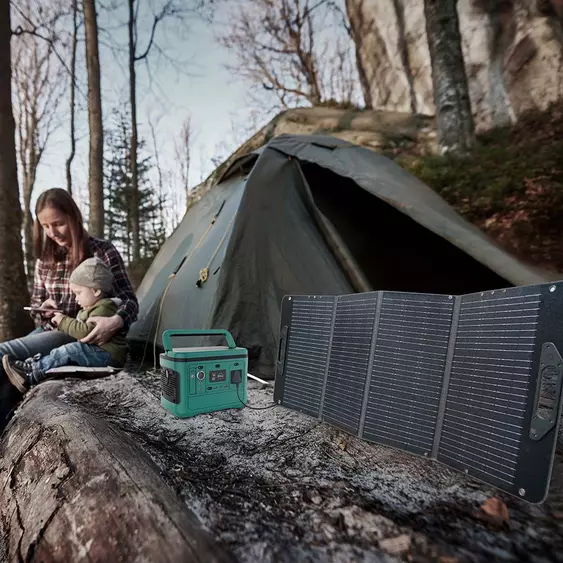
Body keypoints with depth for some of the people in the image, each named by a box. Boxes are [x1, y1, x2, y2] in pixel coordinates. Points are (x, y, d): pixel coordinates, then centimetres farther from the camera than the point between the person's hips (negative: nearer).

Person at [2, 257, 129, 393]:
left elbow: (87, 332, -24)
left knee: (72, 350, -21)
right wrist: (61, 322, 12)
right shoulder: (91, 308, 19)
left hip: (109, 355, -10)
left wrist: (64, 321, -13)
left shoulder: (104, 308, -15)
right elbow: (80, 328, 27)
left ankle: (30, 375, -15)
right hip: (95, 351, 10)